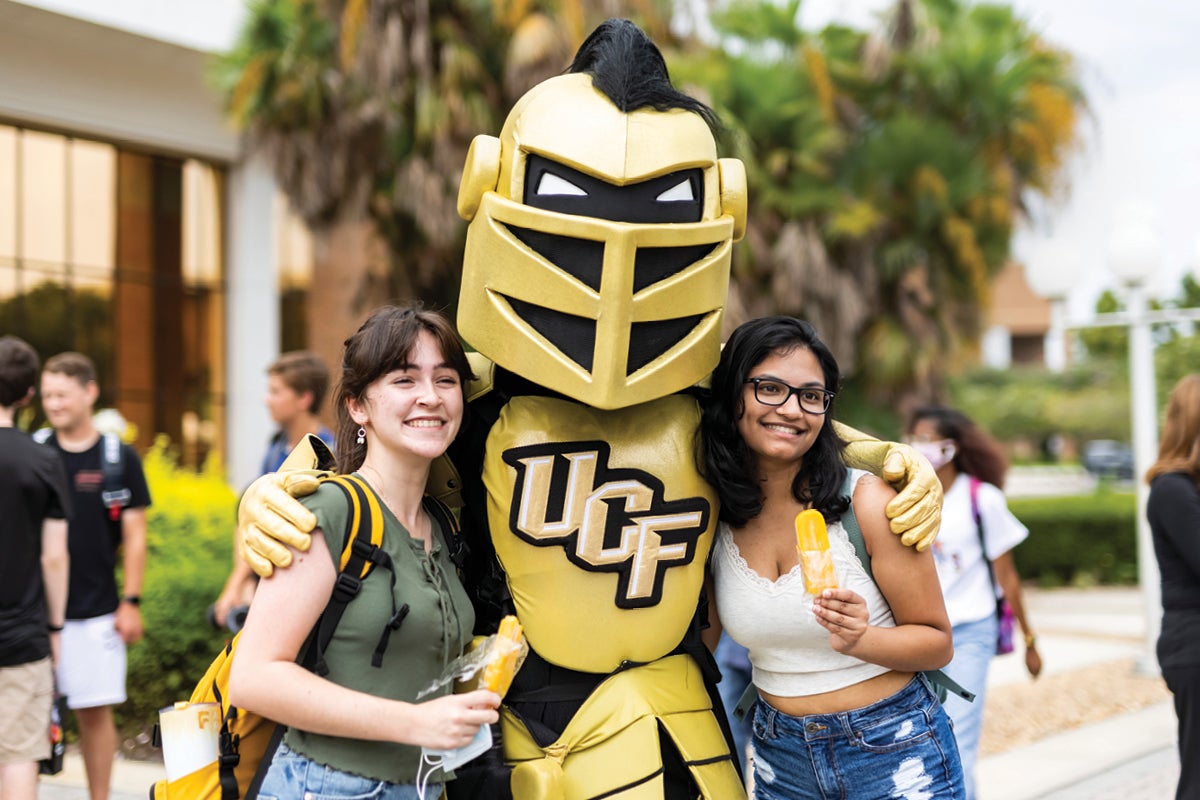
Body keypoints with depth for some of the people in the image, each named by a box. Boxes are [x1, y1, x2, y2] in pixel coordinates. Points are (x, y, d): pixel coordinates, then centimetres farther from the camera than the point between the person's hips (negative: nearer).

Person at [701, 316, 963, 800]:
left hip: (895, 752, -3)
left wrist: (858, 639, -26)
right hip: (780, 755, 3)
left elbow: (937, 643, -9)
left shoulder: (867, 501, -16)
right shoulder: (711, 515, -7)